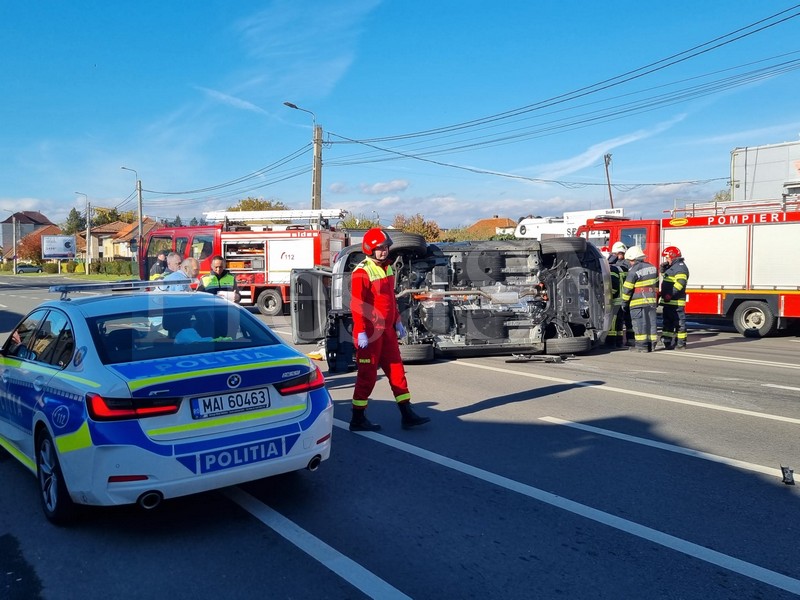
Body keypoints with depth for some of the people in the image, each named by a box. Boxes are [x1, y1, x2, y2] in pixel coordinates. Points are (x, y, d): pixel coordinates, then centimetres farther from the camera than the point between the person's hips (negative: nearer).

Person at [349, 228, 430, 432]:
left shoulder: (387, 268, 12)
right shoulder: (362, 272, -15)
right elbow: (357, 305, -19)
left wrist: (397, 321, 19)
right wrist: (361, 333, -22)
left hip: (386, 330, 8)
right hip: (369, 332, -8)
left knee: (396, 369, 9)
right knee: (368, 374, 0)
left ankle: (406, 414, 15)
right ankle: (358, 419, 12)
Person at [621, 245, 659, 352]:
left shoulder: (634, 271, -14)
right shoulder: (652, 267, 10)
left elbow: (627, 288, -11)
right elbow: (656, 284, 20)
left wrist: (624, 301, 0)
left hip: (638, 302, -7)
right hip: (651, 301, 7)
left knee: (640, 323, -2)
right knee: (651, 322, 10)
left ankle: (642, 345, -2)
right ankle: (651, 344, 14)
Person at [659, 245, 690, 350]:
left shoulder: (680, 267, -13)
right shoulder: (672, 267, 19)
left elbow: (680, 283, -24)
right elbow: (665, 276, 35)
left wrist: (670, 295, -27)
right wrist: (663, 268, 15)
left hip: (676, 302, -11)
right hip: (668, 302, 11)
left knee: (679, 323, -5)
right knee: (667, 322, 14)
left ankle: (681, 344, -1)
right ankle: (668, 342, 21)